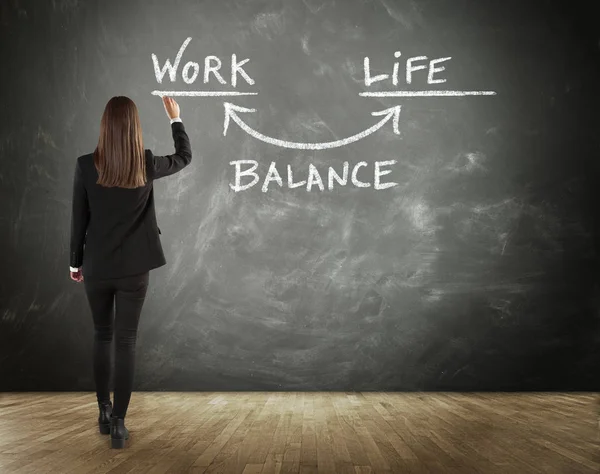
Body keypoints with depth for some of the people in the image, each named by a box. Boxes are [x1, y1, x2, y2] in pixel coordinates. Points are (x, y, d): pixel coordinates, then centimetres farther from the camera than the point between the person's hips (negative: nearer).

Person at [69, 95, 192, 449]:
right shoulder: (147, 165, -9)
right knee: (126, 342, 4)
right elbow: (185, 157, 11)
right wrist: (176, 119, 23)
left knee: (102, 337, 18)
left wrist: (76, 262, 11)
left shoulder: (86, 165, -9)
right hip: (134, 268, -1)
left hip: (97, 267, 1)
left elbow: (78, 219, -2)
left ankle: (104, 412, 27)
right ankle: (118, 424, 5)